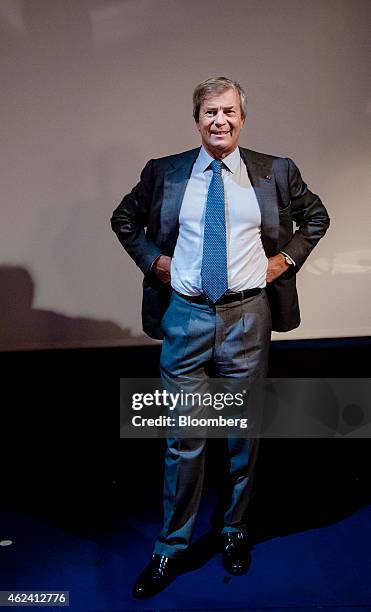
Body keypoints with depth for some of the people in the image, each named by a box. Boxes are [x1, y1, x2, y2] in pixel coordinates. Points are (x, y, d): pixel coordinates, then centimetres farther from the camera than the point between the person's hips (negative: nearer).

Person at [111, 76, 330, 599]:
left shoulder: (275, 172, 3)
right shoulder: (164, 172, 3)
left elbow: (316, 215, 16)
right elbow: (124, 218, 15)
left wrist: (286, 259, 2)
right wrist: (154, 260, 1)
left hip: (248, 315, 1)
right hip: (185, 314, 0)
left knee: (244, 431, 13)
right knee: (183, 435, 7)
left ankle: (236, 531, 35)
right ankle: (173, 546, 24)